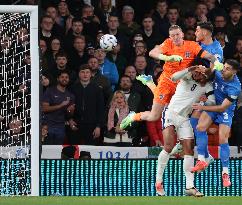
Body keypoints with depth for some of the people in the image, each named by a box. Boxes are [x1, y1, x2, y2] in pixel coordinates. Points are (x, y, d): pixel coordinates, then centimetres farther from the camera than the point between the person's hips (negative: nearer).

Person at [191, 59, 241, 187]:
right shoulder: (218, 72, -14)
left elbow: (222, 108, -26)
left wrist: (202, 107, -28)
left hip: (225, 111, -5)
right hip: (212, 103, 5)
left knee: (223, 140, -14)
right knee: (200, 127, -21)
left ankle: (225, 173, -3)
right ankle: (201, 161, -18)